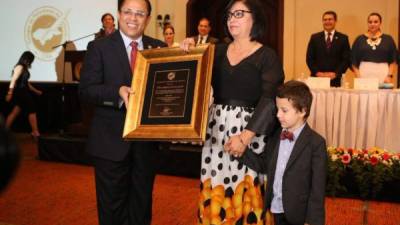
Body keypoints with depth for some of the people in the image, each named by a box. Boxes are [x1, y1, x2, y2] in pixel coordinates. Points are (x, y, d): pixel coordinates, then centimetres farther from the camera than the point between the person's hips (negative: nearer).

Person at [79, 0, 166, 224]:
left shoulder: (159, 47, 5)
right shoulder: (99, 47, -4)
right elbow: (86, 90, -10)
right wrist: (117, 92, -27)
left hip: (147, 138, 3)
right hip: (111, 140, -3)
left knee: (142, 202, 18)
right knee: (112, 204, 10)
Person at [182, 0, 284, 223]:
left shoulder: (267, 56, -3)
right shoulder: (218, 50, 10)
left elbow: (269, 100, -12)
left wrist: (246, 136, -22)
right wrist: (190, 50, -6)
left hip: (250, 130, -4)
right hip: (216, 127, 4)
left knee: (245, 191, 4)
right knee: (215, 189, 10)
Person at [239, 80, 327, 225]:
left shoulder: (316, 143, -14)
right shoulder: (275, 137, 3)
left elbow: (318, 188, -14)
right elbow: (264, 165, 9)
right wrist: (241, 151, -5)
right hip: (276, 210, 5)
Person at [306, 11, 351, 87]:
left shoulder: (343, 38, 7)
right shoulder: (314, 37, 10)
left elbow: (346, 60, 2)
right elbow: (309, 58, 6)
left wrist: (336, 73, -10)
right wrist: (317, 72, -7)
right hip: (317, 78, 1)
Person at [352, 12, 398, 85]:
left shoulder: (388, 39, 9)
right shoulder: (360, 39, 9)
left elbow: (394, 61, 8)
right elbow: (354, 61, 7)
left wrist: (390, 76, -4)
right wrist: (358, 76, -4)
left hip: (383, 74, 0)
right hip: (364, 74, 0)